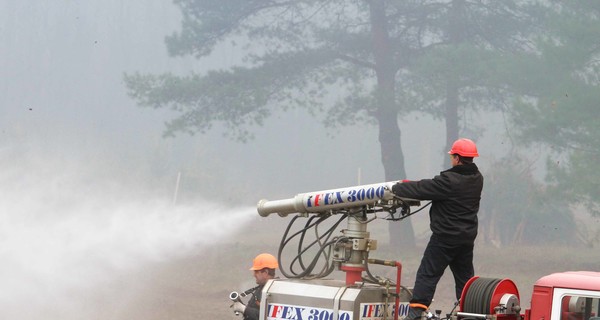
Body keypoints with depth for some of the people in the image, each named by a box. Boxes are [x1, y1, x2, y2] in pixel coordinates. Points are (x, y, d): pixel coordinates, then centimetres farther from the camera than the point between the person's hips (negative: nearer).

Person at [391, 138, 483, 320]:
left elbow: (421, 189, -13)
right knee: (465, 277, 16)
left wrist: (397, 188, 4)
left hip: (445, 237, -7)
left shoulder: (449, 181, -20)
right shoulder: (476, 179, 5)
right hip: (467, 237, 7)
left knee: (427, 274, -5)